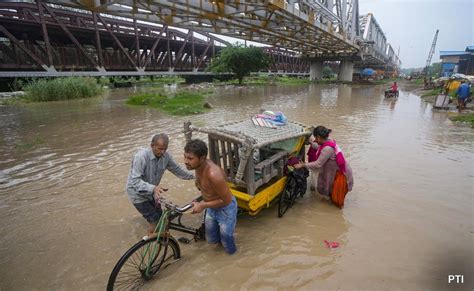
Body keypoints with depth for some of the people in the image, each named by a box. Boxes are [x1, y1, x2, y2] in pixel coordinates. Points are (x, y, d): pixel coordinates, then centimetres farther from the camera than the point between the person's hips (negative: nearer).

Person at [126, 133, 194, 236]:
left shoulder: (165, 156, -13)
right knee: (155, 220, -5)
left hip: (151, 192, 6)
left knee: (160, 217, 14)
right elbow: (135, 181, -35)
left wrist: (194, 175, -2)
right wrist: (153, 188, -49)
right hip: (138, 193, -6)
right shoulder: (141, 156, -31)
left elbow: (177, 169, 1)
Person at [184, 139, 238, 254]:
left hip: (225, 209, -6)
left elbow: (226, 200, -28)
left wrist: (203, 205, -23)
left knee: (229, 249, 15)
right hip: (212, 207, 7)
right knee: (211, 239, 25)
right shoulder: (199, 164, -16)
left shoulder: (213, 174, -41)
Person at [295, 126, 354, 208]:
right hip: (336, 170, 9)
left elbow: (318, 164, -29)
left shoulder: (327, 149, -32)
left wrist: (303, 165, -25)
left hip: (342, 174, -9)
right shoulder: (329, 141, -5)